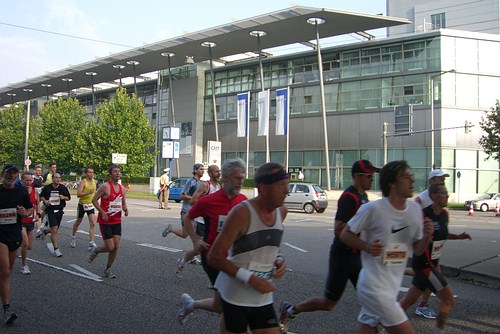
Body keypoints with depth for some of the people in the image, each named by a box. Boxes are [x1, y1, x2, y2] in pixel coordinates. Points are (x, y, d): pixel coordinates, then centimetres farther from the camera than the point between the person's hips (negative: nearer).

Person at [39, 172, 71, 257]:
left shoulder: (63, 188, 4)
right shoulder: (47, 188, -1)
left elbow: (69, 197, 10)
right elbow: (41, 196, 12)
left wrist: (63, 197, -11)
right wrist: (45, 201, -8)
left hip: (59, 210, 4)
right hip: (50, 211, -3)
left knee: (55, 230, 14)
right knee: (54, 230, -13)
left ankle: (45, 230, 48)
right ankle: (56, 249, -8)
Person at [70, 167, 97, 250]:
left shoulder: (95, 182, 5)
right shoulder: (82, 182, -13)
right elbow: (78, 194, -23)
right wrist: (88, 192, -34)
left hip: (91, 205, 4)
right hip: (82, 205, -4)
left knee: (92, 223, -10)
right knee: (78, 222, 14)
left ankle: (91, 242, -11)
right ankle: (73, 237, 38)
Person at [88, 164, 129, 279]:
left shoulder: (122, 188, 8)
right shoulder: (105, 186, -12)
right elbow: (94, 200, -7)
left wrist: (125, 209, -2)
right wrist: (102, 212, -17)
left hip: (117, 221, 6)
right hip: (105, 221, -6)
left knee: (116, 247, 1)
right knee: (110, 247, -8)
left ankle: (107, 270, 17)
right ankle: (96, 250, 24)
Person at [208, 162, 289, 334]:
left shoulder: (282, 211, 2)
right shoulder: (242, 212, -18)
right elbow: (214, 257, -18)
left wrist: (278, 259, 1)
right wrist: (249, 279, -23)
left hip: (263, 299, 6)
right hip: (235, 298, -6)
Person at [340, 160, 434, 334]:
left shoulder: (415, 209, 5)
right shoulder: (373, 209, -16)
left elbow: (417, 250, 11)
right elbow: (345, 234, -6)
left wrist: (427, 236, -9)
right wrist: (367, 246, -22)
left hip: (392, 286, 7)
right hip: (374, 288, -7)